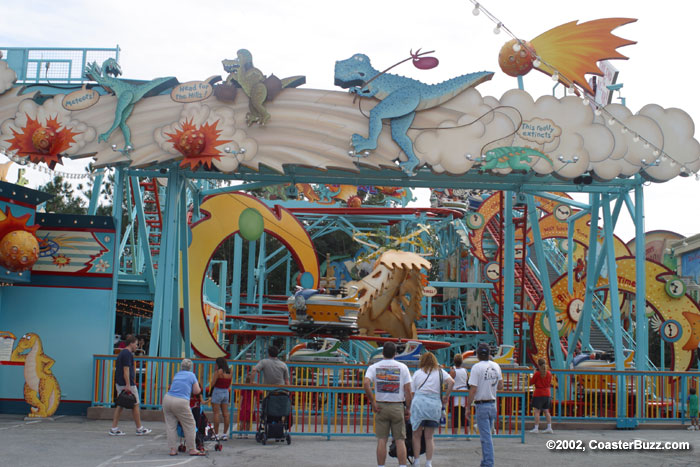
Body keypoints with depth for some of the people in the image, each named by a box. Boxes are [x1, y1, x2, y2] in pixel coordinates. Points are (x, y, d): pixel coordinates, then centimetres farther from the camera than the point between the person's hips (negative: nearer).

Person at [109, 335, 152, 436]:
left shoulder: (122, 353, 15)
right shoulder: (128, 354, -15)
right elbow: (126, 370, -21)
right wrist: (128, 385, -23)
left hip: (119, 383, 9)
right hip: (126, 384, -9)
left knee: (120, 405, 10)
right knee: (135, 405, 1)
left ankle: (114, 429, 6)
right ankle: (139, 429, 9)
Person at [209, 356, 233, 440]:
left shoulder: (218, 372, -13)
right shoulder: (230, 372, 7)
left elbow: (212, 384, -11)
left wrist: (213, 376, 6)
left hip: (217, 392, -6)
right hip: (226, 392, 6)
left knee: (216, 414, -3)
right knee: (226, 414, 6)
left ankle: (216, 434, -3)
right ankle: (225, 434, 8)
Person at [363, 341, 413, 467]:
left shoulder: (374, 367, 2)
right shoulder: (402, 367, 2)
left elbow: (366, 384, -14)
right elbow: (408, 390, -3)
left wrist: (372, 402, -8)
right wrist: (408, 408, 3)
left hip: (381, 406, 1)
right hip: (398, 406, -1)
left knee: (381, 440, 4)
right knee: (400, 440, 3)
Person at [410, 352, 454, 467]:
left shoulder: (417, 372, 12)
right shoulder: (440, 372, 13)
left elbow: (412, 392, 10)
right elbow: (451, 382, -5)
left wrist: (409, 408, 16)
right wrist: (446, 397, 5)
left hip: (418, 403, -1)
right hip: (435, 404, 1)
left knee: (416, 435, 9)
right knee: (429, 437, 10)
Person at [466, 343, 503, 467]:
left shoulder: (477, 367, -13)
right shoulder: (496, 366, 6)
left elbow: (473, 390, -15)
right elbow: (500, 386, 12)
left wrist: (468, 407, -8)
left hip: (482, 405, -6)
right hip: (493, 404, 6)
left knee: (486, 437, -4)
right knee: (486, 435, 17)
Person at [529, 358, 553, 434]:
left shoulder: (537, 374, -12)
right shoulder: (549, 373, 3)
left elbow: (531, 383, -4)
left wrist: (530, 377, 12)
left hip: (538, 394, -6)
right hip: (547, 393, 6)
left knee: (537, 411, -3)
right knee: (546, 411, 13)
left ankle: (536, 428, -6)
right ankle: (549, 428, 10)